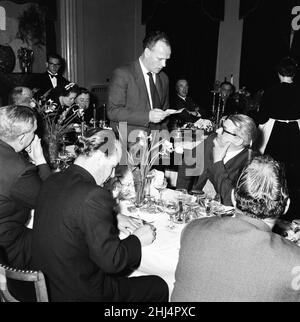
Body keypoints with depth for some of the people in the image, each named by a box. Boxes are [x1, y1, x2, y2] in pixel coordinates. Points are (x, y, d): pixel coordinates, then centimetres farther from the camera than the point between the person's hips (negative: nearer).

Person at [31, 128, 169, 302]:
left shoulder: (54, 181, -2)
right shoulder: (93, 196, -28)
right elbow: (111, 260, -23)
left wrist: (114, 218, 8)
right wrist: (138, 239, -7)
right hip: (78, 293, -8)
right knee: (159, 286, 6)